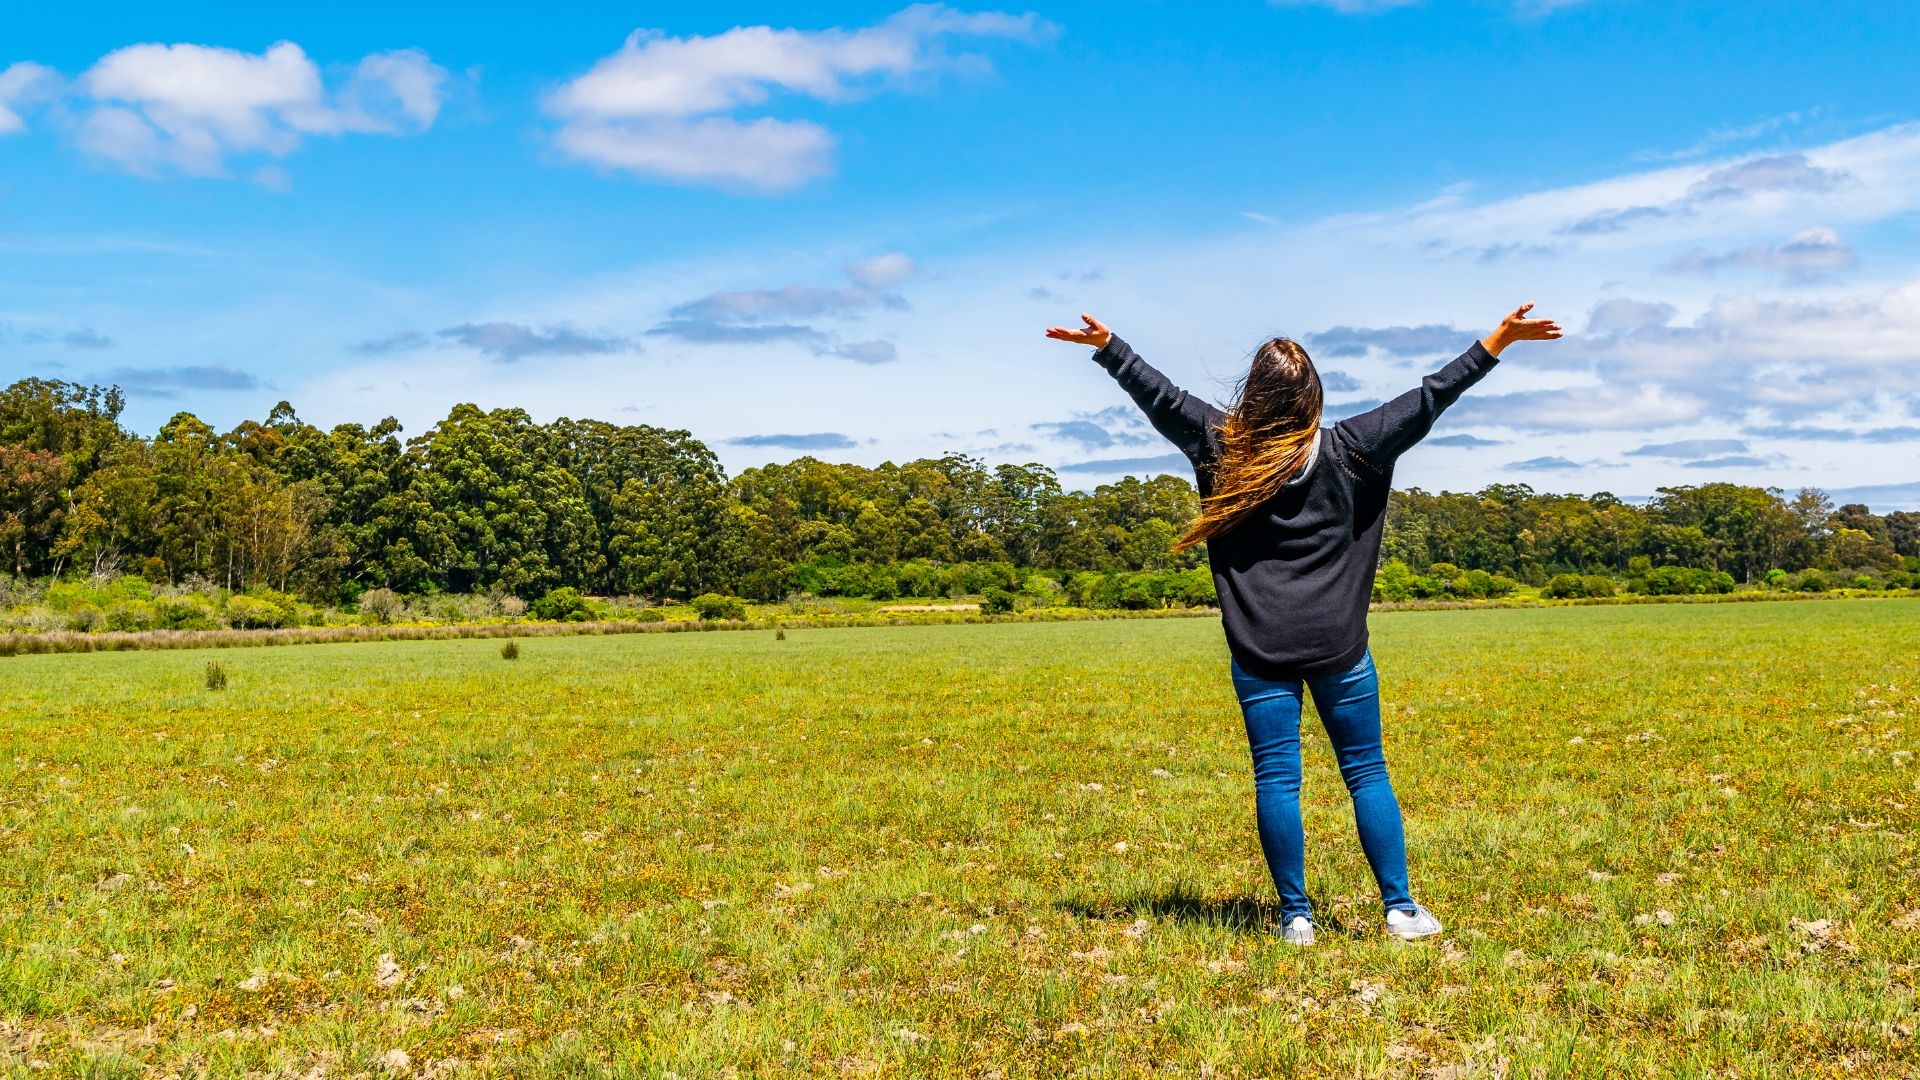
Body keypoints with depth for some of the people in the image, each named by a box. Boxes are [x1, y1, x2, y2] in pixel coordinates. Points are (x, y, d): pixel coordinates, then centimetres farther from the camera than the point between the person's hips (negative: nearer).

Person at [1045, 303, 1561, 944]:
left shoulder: (1222, 447, -1)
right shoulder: (1349, 450, -1)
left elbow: (1159, 396, 6)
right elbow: (1429, 400, 3)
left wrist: (1105, 344, 17)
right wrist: (1500, 339, 9)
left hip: (1260, 650, 0)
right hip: (1337, 644, 0)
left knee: (1275, 778, 3)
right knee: (1366, 772, 8)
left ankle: (1296, 917, 7)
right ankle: (1401, 909, 11)